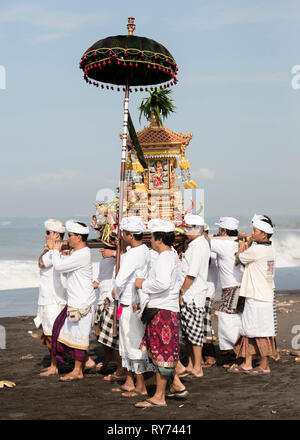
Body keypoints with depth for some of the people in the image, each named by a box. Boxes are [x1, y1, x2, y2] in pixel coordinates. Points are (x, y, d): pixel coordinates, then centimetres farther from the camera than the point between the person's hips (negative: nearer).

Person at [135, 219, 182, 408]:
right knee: (160, 354, 14)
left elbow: (163, 283, -30)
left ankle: (159, 397, 2)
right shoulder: (173, 256, 16)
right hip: (165, 309, 10)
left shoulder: (165, 258, -15)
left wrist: (144, 284, -14)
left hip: (162, 311, -10)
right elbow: (178, 281, 25)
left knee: (162, 354, -4)